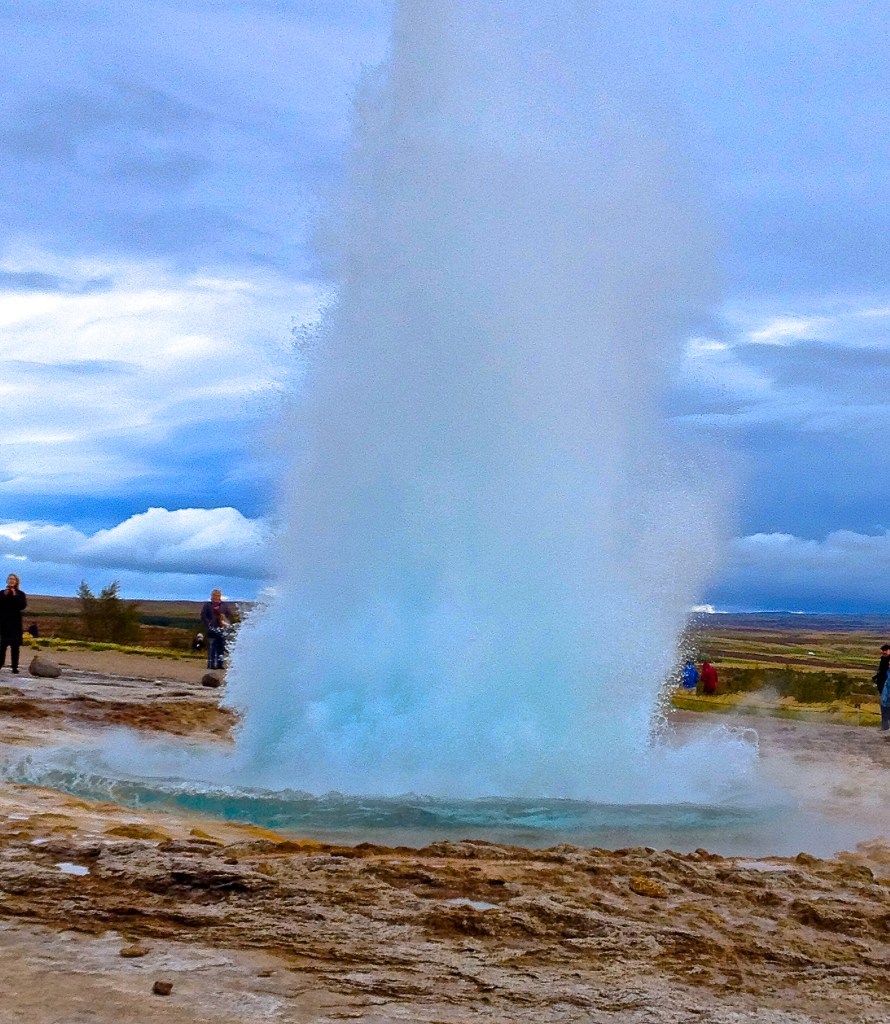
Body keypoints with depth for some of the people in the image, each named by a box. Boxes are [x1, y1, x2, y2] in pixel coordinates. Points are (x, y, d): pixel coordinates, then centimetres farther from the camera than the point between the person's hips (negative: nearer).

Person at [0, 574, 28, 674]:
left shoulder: (20, 594, 4)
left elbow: (23, 606, -10)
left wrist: (15, 596, -16)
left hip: (15, 623, -1)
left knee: (15, 645, -1)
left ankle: (15, 667, -1)